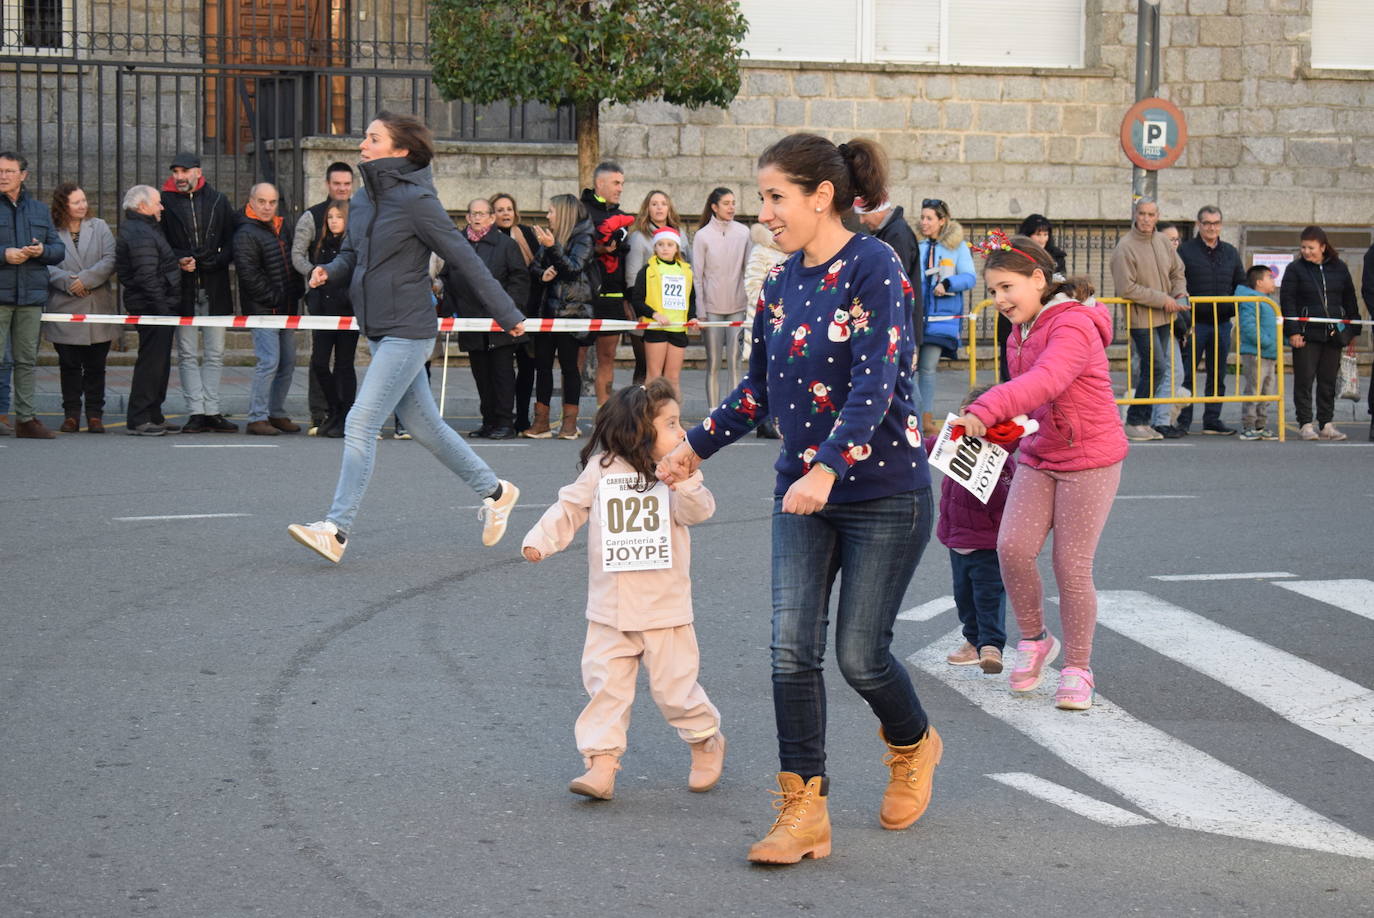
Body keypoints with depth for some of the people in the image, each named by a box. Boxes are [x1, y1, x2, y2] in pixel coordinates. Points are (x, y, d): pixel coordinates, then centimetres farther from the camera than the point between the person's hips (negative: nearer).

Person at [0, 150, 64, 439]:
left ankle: (25, 418, 12)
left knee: (27, 359, 7)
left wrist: (43, 250, -6)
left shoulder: (39, 210, 15)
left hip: (31, 296, 4)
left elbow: (59, 249, 15)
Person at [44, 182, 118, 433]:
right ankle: (71, 414, 11)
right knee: (69, 365, 4)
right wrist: (68, 282, -20)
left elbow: (110, 260, -2)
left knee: (95, 366, 4)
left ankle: (95, 415, 10)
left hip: (98, 308, 1)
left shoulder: (99, 227, 8)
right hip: (65, 310, -1)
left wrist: (86, 279, -13)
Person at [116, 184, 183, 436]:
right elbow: (146, 276, -23)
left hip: (159, 307, 11)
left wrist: (177, 264, 10)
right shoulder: (140, 234, -16)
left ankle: (154, 417, 21)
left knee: (159, 361, 15)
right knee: (152, 361, -8)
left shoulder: (144, 230, 19)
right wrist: (162, 307, -23)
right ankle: (138, 420, -6)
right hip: (153, 308, -11)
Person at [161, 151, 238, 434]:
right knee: (187, 355, 0)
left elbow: (232, 242, 8)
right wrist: (179, 260, -14)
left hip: (214, 290, 1)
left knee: (215, 354, 3)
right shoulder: (165, 202, 4)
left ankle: (211, 411, 8)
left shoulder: (219, 202, 9)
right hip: (183, 290, -1)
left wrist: (213, 262, -9)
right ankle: (196, 412, 2)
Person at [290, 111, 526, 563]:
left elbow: (465, 259, -12)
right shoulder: (362, 200, 7)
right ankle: (494, 491, 33)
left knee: (361, 424, -13)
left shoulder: (417, 201, -16)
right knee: (422, 424, 17)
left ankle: (337, 529, -11)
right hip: (380, 332, 9)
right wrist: (329, 270, -5)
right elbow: (353, 254, 19)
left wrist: (507, 315, -7)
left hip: (408, 331, -9)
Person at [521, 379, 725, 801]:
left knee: (675, 687, 4)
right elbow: (570, 509, 5)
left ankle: (707, 742, 29)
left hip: (665, 607, -1)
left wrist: (684, 479, -30)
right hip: (610, 609, 1)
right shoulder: (602, 469, -1)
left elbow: (697, 512, -16)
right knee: (605, 686, -1)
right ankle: (601, 763, 2)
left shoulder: (678, 475, -2)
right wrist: (540, 540, -7)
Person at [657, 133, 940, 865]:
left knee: (859, 654, 0)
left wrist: (828, 467, -34)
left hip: (883, 491, -6)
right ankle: (804, 810, 1)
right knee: (792, 646, -6)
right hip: (801, 490, 6)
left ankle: (912, 747, 32)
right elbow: (758, 390, 19)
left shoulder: (874, 268, -15)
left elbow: (875, 382, -24)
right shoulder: (780, 285, 7)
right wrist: (697, 447, 20)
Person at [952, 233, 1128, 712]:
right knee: (1012, 546, -11)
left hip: (1089, 459, -7)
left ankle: (1077, 668, 10)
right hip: (1038, 458, 7)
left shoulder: (1072, 326, -20)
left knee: (1072, 566, -5)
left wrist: (985, 411, -48)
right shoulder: (1020, 334, 9)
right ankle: (1034, 639, 10)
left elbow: (1044, 382, -38)